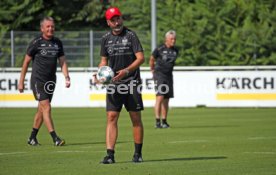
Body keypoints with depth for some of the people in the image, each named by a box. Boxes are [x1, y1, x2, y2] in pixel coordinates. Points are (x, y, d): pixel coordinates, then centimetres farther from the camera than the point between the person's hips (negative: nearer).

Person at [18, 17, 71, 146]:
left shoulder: (57, 43, 8)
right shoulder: (36, 43, -6)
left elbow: (62, 61, 10)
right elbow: (26, 62, -1)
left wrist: (66, 77, -6)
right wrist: (21, 82, 0)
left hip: (51, 81, 6)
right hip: (38, 80, -5)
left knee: (41, 110, 10)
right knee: (46, 107, -14)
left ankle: (32, 138, 21)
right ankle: (55, 138, -18)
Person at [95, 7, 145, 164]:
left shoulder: (131, 35, -4)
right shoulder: (106, 38, 9)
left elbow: (141, 58, -9)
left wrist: (126, 71, -21)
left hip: (131, 82, -3)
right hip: (113, 84, 3)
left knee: (136, 118, 2)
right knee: (111, 118, -6)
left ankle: (138, 154, 13)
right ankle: (110, 155, -9)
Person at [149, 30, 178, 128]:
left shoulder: (175, 51, 8)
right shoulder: (159, 49, -9)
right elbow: (151, 60, 6)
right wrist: (153, 71, 17)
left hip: (169, 75, 6)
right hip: (159, 75, -6)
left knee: (166, 99, 7)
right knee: (160, 97, -16)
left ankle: (164, 121, 14)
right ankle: (157, 121, -18)